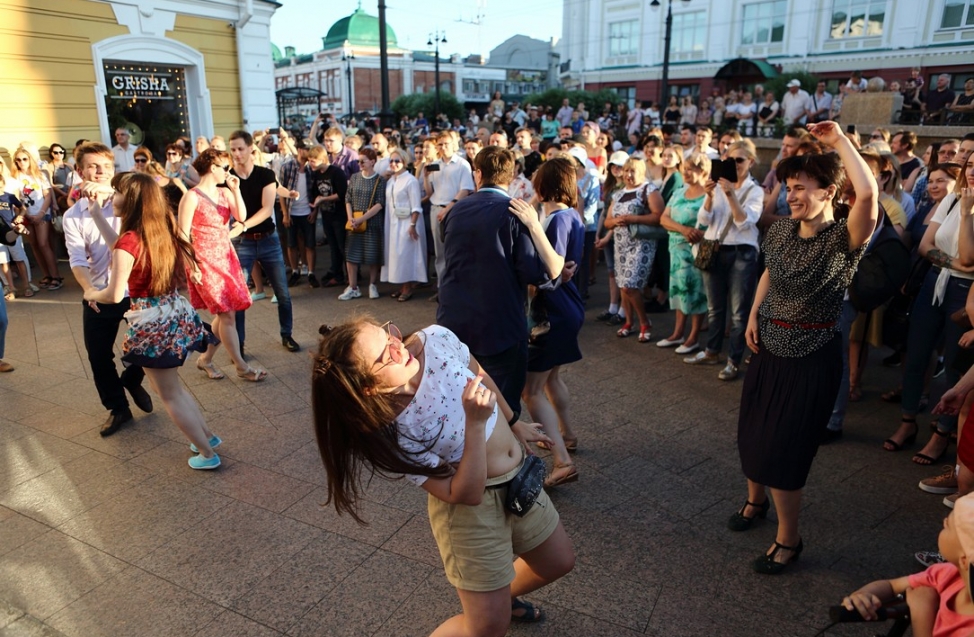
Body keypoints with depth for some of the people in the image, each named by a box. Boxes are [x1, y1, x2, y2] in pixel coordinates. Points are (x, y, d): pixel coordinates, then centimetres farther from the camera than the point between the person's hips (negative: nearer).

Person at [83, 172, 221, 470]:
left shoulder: (130, 239, -20)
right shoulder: (162, 229, 1)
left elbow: (115, 295, -17)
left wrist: (91, 293, 4)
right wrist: (96, 212, 18)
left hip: (152, 323, -7)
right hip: (174, 313, 8)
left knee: (170, 395, 9)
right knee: (172, 387, 25)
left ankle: (207, 454, 17)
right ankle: (207, 435, 32)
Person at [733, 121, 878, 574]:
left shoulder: (844, 239, -19)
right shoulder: (782, 230, -1)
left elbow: (867, 193, -40)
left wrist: (839, 139, -29)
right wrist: (753, 316, 5)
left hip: (811, 357, -6)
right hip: (769, 347, 7)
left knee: (783, 448, 1)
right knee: (753, 432, 19)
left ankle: (788, 540, 22)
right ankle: (755, 499, 46)